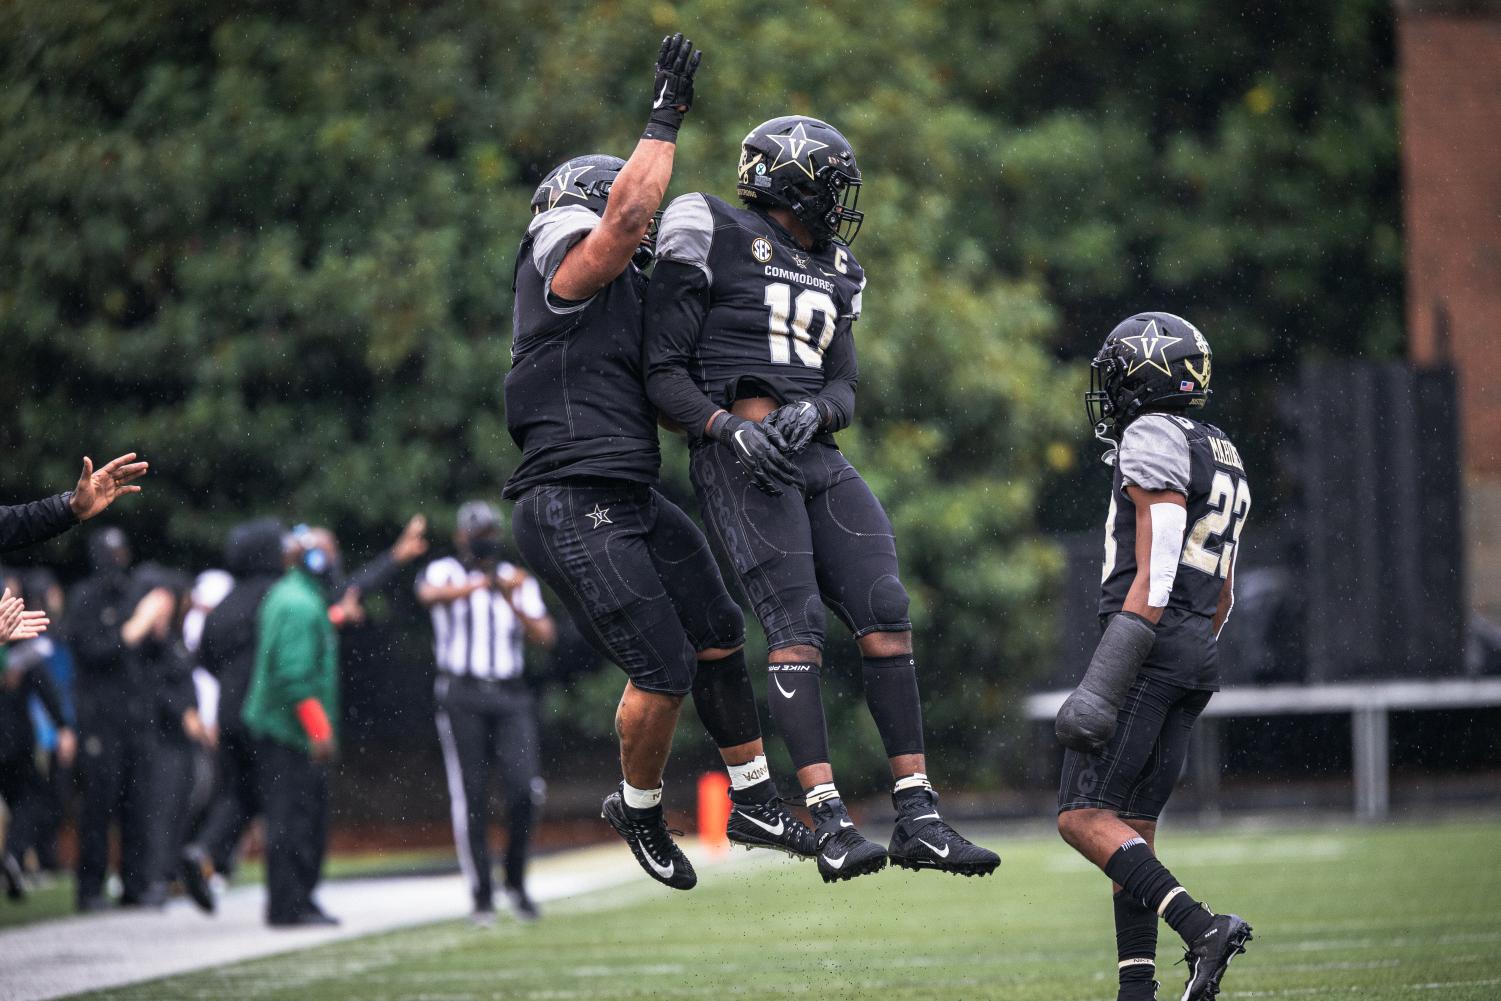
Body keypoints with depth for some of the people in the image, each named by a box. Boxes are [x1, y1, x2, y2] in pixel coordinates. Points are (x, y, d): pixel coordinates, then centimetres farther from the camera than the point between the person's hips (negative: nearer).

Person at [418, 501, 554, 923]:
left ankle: (516, 880, 10)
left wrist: (514, 603, -13)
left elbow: (545, 636, 2)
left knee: (525, 790, -10)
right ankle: (482, 896, 5)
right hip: (461, 695, -3)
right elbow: (430, 594, -24)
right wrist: (484, 583, -36)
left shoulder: (518, 581, 14)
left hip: (510, 697, 3)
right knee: (470, 797, -3)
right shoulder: (445, 572, 3)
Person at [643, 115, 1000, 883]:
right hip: (739, 457, -7)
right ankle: (831, 825, -21)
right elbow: (663, 373, -2)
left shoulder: (831, 274, 22)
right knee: (794, 626, -17)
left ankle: (918, 818, -5)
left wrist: (815, 412, -7)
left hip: (817, 456, 7)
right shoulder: (714, 243, 1)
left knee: (886, 618, -6)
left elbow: (844, 391, 17)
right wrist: (726, 429, -18)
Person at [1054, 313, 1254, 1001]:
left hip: (1148, 641, -9)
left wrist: (1103, 686, -21)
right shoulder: (1224, 463, 21)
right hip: (1195, 655, 9)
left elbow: (1153, 573, -17)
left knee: (1084, 818, -10)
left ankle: (1200, 926, -22)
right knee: (1131, 827, 9)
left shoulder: (1155, 438, -9)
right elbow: (1220, 596, 24)